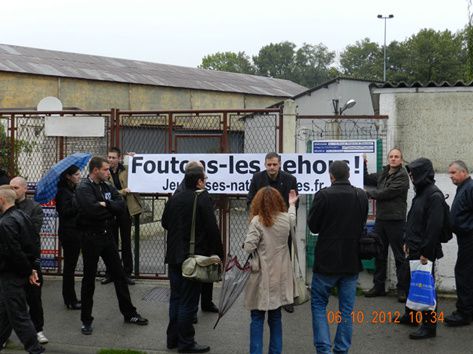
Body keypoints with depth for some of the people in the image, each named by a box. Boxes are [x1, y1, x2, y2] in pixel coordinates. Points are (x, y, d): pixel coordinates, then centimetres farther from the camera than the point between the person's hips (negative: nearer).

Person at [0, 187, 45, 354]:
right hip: (18, 273, 9)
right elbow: (34, 244, 11)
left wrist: (28, 271, -12)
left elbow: (14, 252, -24)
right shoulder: (22, 216, 7)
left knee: (18, 315, -2)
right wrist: (33, 268, 9)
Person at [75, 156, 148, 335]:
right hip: (91, 238, -7)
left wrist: (105, 204, -19)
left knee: (119, 275, 12)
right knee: (89, 279, 4)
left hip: (107, 236, 7)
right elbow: (92, 210, -29)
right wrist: (110, 208, -13)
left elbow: (121, 206, -4)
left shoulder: (107, 186, 8)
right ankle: (86, 320, 15)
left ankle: (129, 313, 23)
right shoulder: (84, 188, -13)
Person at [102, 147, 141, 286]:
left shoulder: (126, 170, 2)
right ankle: (110, 273, 17)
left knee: (126, 243, 8)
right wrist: (122, 192, -23)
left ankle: (127, 273, 16)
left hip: (125, 211, 1)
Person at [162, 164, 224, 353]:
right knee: (188, 301, 0)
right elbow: (212, 229, -16)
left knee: (176, 298, 17)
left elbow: (164, 223, 16)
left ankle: (173, 338, 24)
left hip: (173, 257, 7)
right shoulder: (203, 199, -15)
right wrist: (218, 254, -7)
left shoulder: (174, 199, 5)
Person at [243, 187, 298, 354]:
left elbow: (248, 247, -19)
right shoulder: (286, 218, 2)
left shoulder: (257, 221, -14)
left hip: (262, 276, -4)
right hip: (279, 276, 5)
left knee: (257, 318, 3)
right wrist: (292, 204, 46)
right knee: (275, 317, 15)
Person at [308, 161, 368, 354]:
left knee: (318, 304, 9)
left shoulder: (323, 195, -15)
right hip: (352, 261, 3)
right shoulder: (362, 196, -2)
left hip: (327, 260, -3)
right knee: (346, 308, 11)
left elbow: (313, 227, -6)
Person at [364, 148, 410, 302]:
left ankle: (402, 289, 4)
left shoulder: (402, 176, -10)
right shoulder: (382, 174, 13)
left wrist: (368, 192, -4)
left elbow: (386, 193, -17)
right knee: (379, 254, 12)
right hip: (380, 218, 7)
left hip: (395, 221, -7)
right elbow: (366, 179, 24)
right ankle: (378, 286, 21)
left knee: (399, 256, -1)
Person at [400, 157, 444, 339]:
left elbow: (434, 226, -22)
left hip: (425, 251, -10)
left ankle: (429, 326, 5)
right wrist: (407, 242, 18)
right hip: (414, 249, 10)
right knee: (411, 282, 20)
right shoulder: (420, 192, 13)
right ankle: (410, 315, 35)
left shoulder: (434, 195, -18)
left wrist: (426, 253, -22)